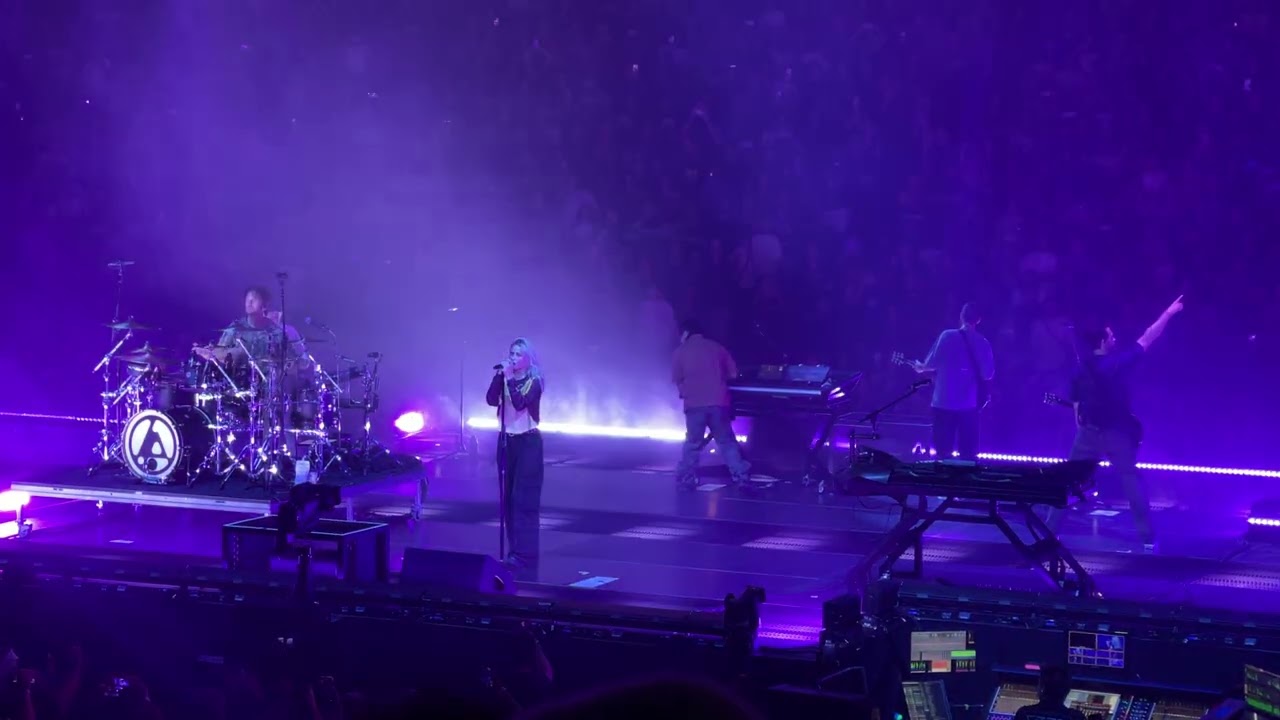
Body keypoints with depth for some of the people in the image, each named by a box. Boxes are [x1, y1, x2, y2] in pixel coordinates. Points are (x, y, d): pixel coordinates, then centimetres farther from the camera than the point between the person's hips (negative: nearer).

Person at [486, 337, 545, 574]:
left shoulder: (534, 382, -7)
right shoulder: (506, 380, 7)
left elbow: (520, 403, -23)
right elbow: (491, 400, -8)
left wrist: (510, 379, -22)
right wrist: (499, 375, -16)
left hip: (528, 441, -6)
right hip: (507, 440, 6)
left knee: (524, 499, -9)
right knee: (508, 497, 6)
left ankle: (524, 554, -10)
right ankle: (515, 551, 12)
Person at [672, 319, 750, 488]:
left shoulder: (681, 351, 4)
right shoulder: (717, 347, 10)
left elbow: (677, 380, 5)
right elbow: (733, 374, 11)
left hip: (694, 404, -2)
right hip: (718, 402, 2)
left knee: (693, 443, 10)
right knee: (727, 442, 7)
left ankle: (686, 478, 8)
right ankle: (741, 476, 0)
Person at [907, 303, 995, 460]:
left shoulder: (947, 336, -5)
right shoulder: (983, 343, 1)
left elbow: (933, 364, -5)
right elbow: (988, 374, -2)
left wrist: (921, 367, 16)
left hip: (944, 401, -1)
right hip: (970, 404, 1)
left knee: (943, 451, 6)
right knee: (968, 454, 6)